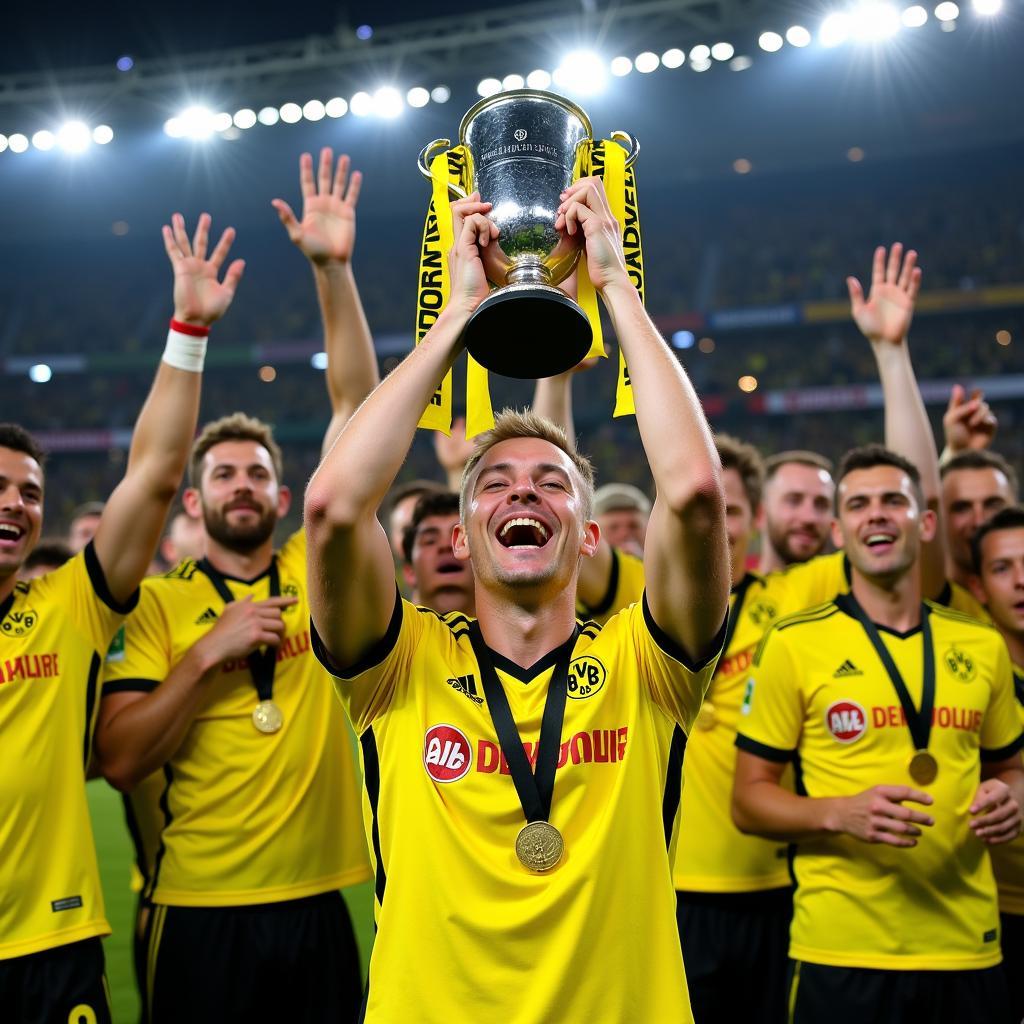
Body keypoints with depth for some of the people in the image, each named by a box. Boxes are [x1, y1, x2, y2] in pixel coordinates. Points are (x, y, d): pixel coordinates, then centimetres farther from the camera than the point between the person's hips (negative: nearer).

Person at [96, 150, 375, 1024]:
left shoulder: (315, 571, 4)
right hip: (200, 910, -1)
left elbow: (357, 412, -3)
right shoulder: (158, 604, 2)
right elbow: (119, 761, -7)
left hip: (317, 903, 2)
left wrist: (334, 271, -9)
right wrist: (209, 651, -15)